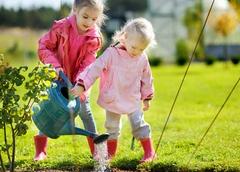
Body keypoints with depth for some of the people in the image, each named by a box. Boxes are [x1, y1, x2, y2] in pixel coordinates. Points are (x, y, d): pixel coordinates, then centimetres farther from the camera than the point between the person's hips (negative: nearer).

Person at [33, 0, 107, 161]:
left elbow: (87, 65, -17)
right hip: (57, 78, 0)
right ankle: (41, 151, 9)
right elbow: (44, 47, -14)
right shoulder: (61, 27, -20)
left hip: (79, 81, 0)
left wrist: (79, 85, -30)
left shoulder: (94, 38, -16)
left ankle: (96, 149, 16)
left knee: (85, 112, 4)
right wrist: (55, 65, -28)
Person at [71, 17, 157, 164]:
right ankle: (111, 152, 31)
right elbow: (95, 69, -24)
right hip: (113, 100, -1)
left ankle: (150, 153, 13)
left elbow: (146, 79, 7)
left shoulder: (143, 59, -7)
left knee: (139, 124, 1)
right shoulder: (112, 54, -20)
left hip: (133, 100, 1)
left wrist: (147, 97, 15)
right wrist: (82, 85, -33)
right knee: (112, 127, 13)